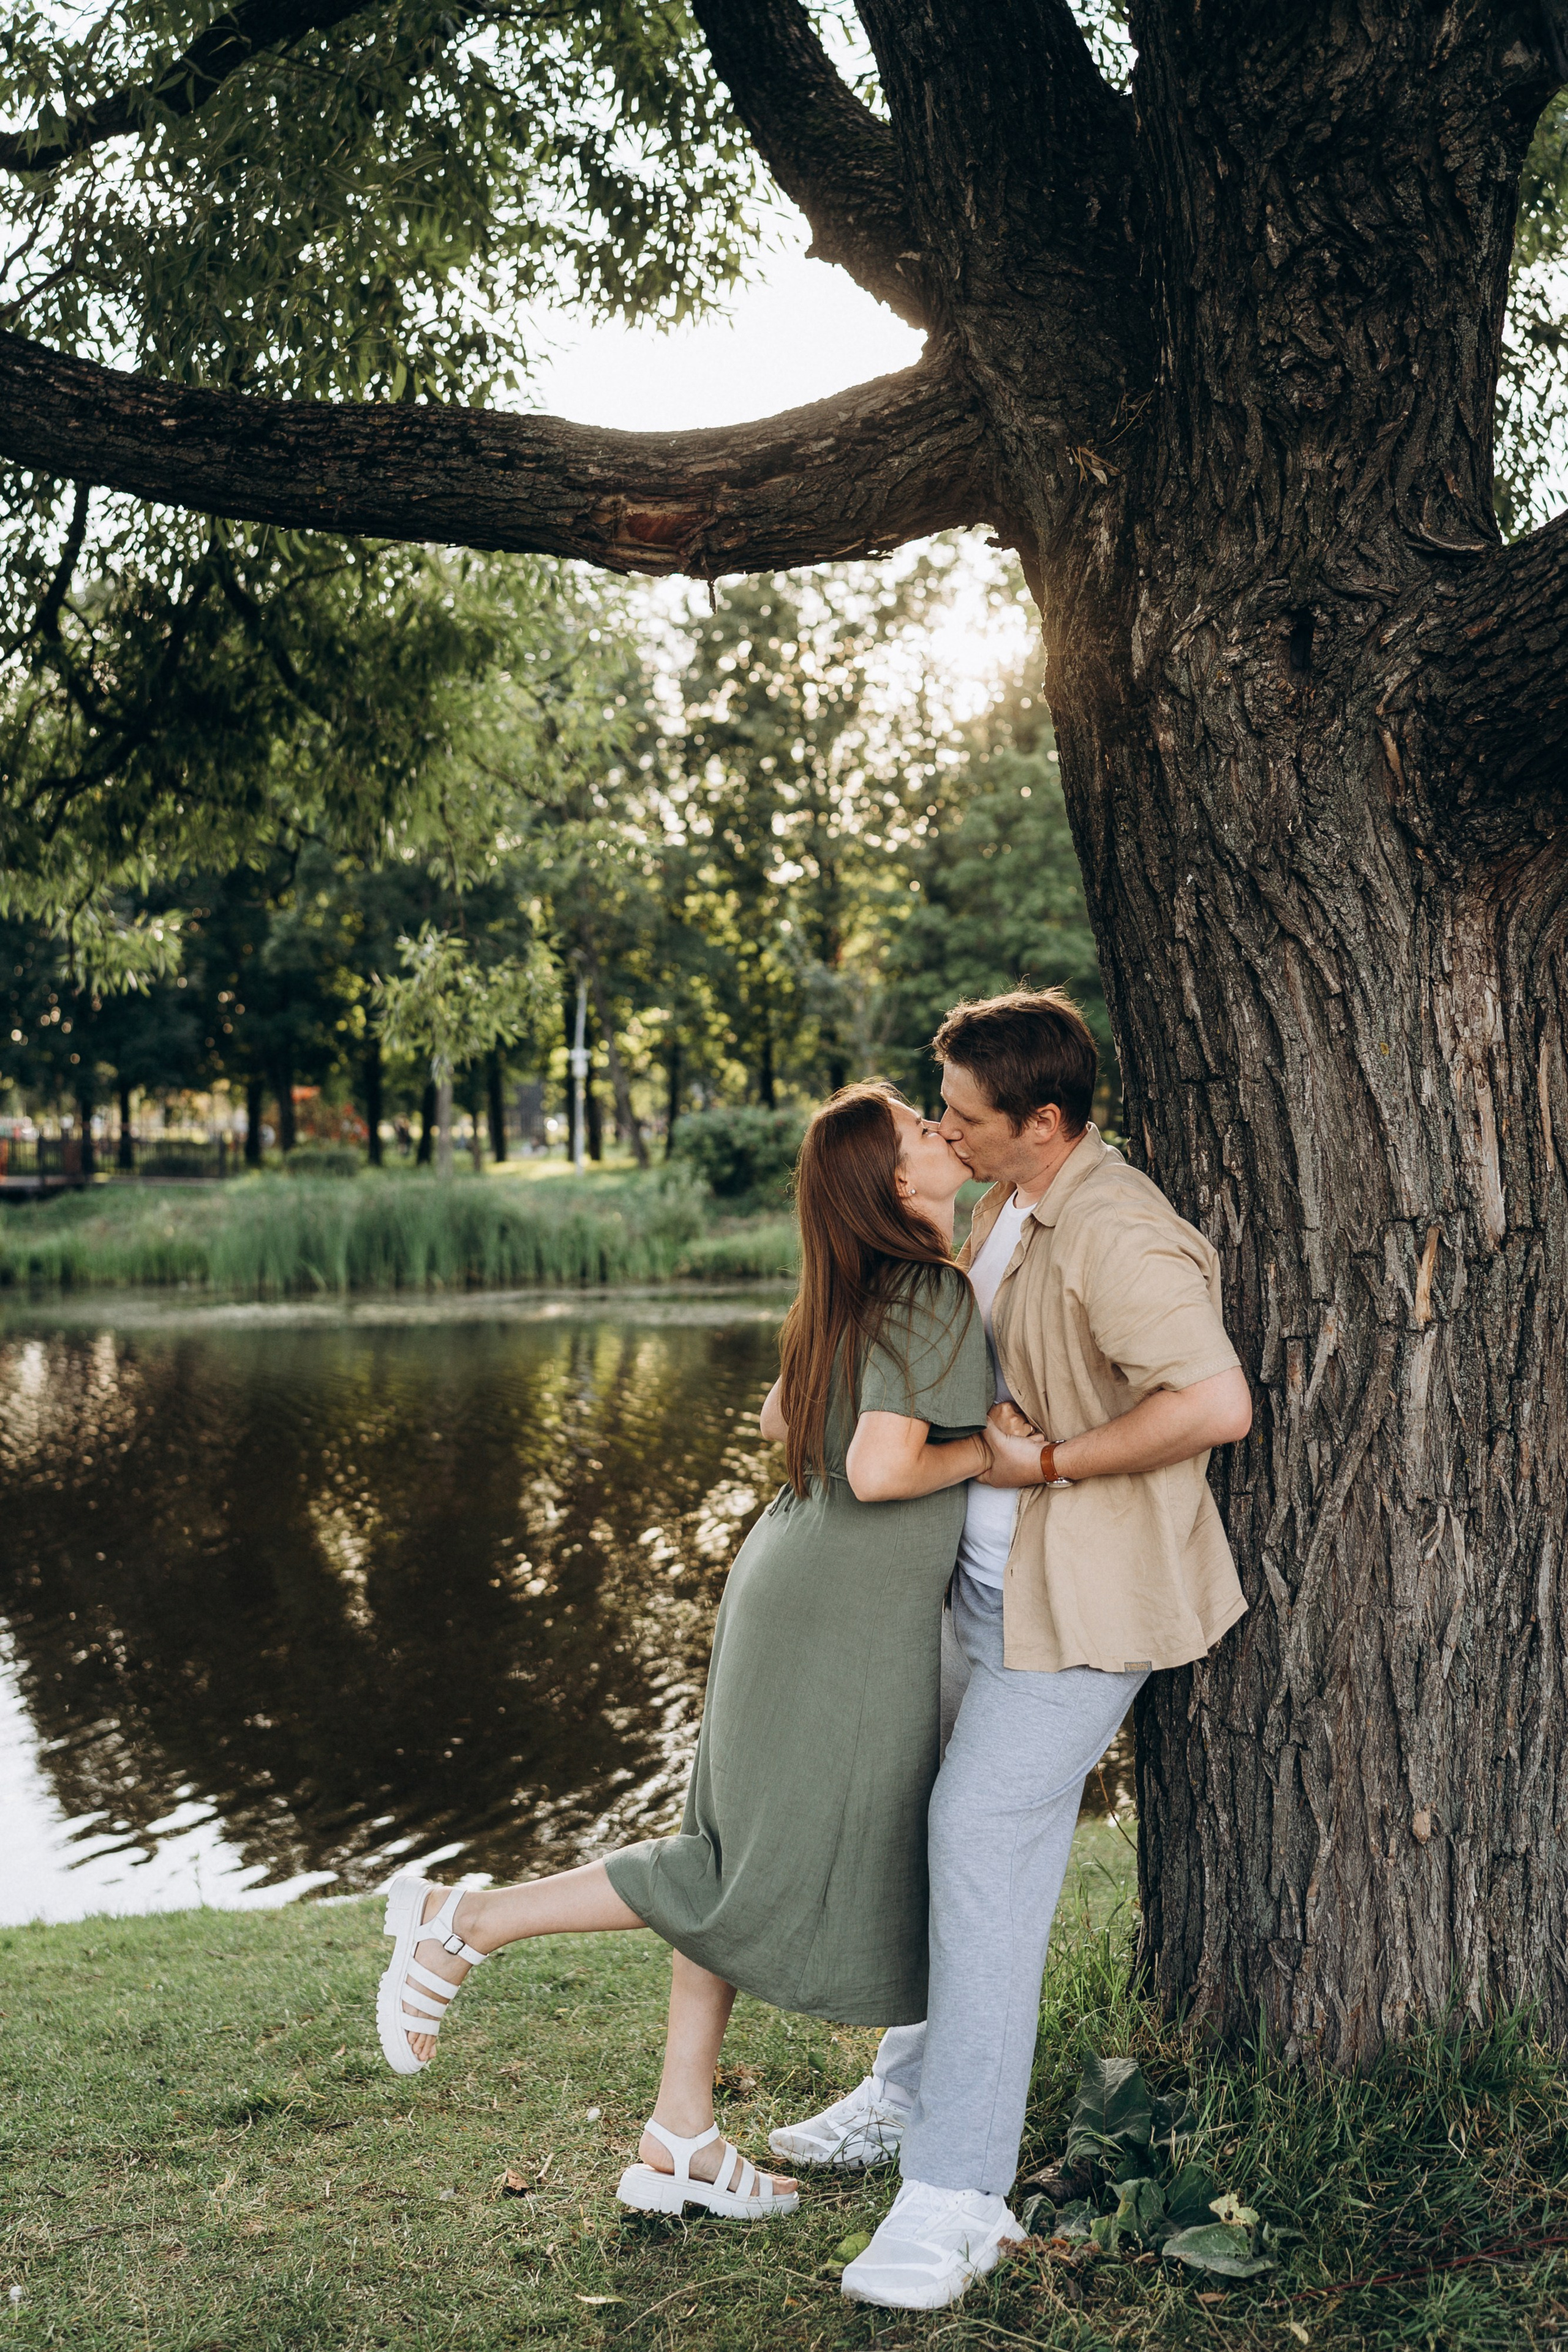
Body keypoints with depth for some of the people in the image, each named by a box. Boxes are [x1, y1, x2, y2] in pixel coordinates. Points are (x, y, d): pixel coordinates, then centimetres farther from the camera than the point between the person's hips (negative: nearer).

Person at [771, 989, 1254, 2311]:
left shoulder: (1119, 1238, -24)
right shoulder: (1008, 1208, 8)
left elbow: (1217, 1405, -35)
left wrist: (1048, 1462, -25)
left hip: (1081, 1600, -10)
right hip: (993, 1580, 10)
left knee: (984, 1841, -12)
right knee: (960, 1829, 18)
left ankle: (958, 2194, -5)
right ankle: (916, 2089, 35)